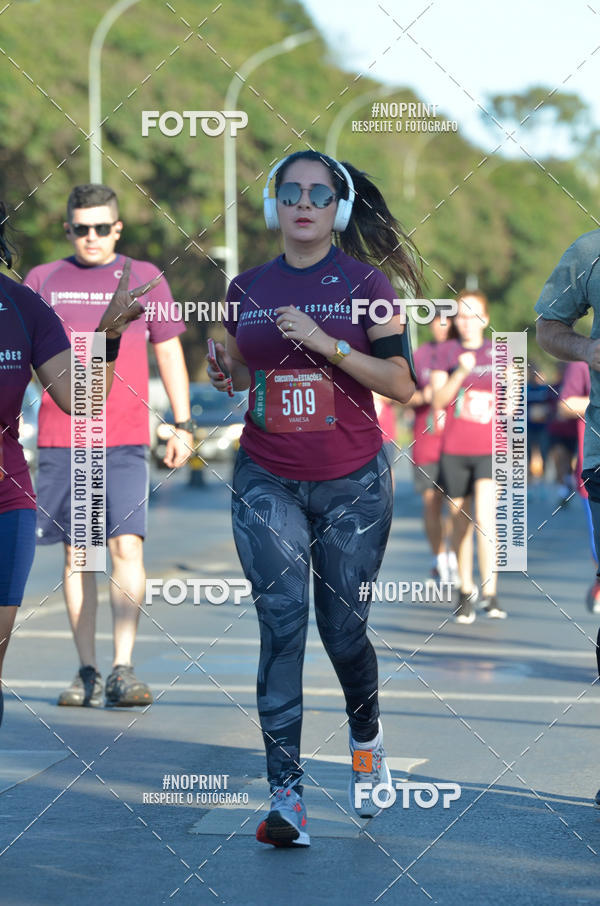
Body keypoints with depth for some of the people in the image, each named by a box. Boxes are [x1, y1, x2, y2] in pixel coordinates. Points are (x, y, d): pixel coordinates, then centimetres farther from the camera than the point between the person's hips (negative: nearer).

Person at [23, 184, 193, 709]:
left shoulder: (144, 277, 9)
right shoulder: (43, 281, 11)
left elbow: (169, 351, 13)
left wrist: (183, 425, 8)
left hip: (125, 441, -1)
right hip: (59, 441, 1)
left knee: (127, 546, -12)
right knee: (76, 554, 4)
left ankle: (124, 669, -13)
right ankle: (88, 673, 9)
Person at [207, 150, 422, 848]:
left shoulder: (364, 282, -3)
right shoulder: (247, 288, 6)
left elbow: (402, 384, -8)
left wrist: (326, 342, -18)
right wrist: (226, 375, -3)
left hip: (352, 486, -2)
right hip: (267, 483, 2)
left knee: (342, 629, 6)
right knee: (281, 625, -10)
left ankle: (366, 740, 37)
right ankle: (286, 793, -12)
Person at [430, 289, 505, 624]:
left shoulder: (498, 351, 5)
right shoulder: (446, 352, 3)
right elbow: (438, 399, -8)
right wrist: (460, 372, -22)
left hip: (489, 449, -1)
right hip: (454, 449, 1)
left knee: (485, 515, -17)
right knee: (460, 522, 7)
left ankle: (490, 592, -17)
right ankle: (466, 593, 19)